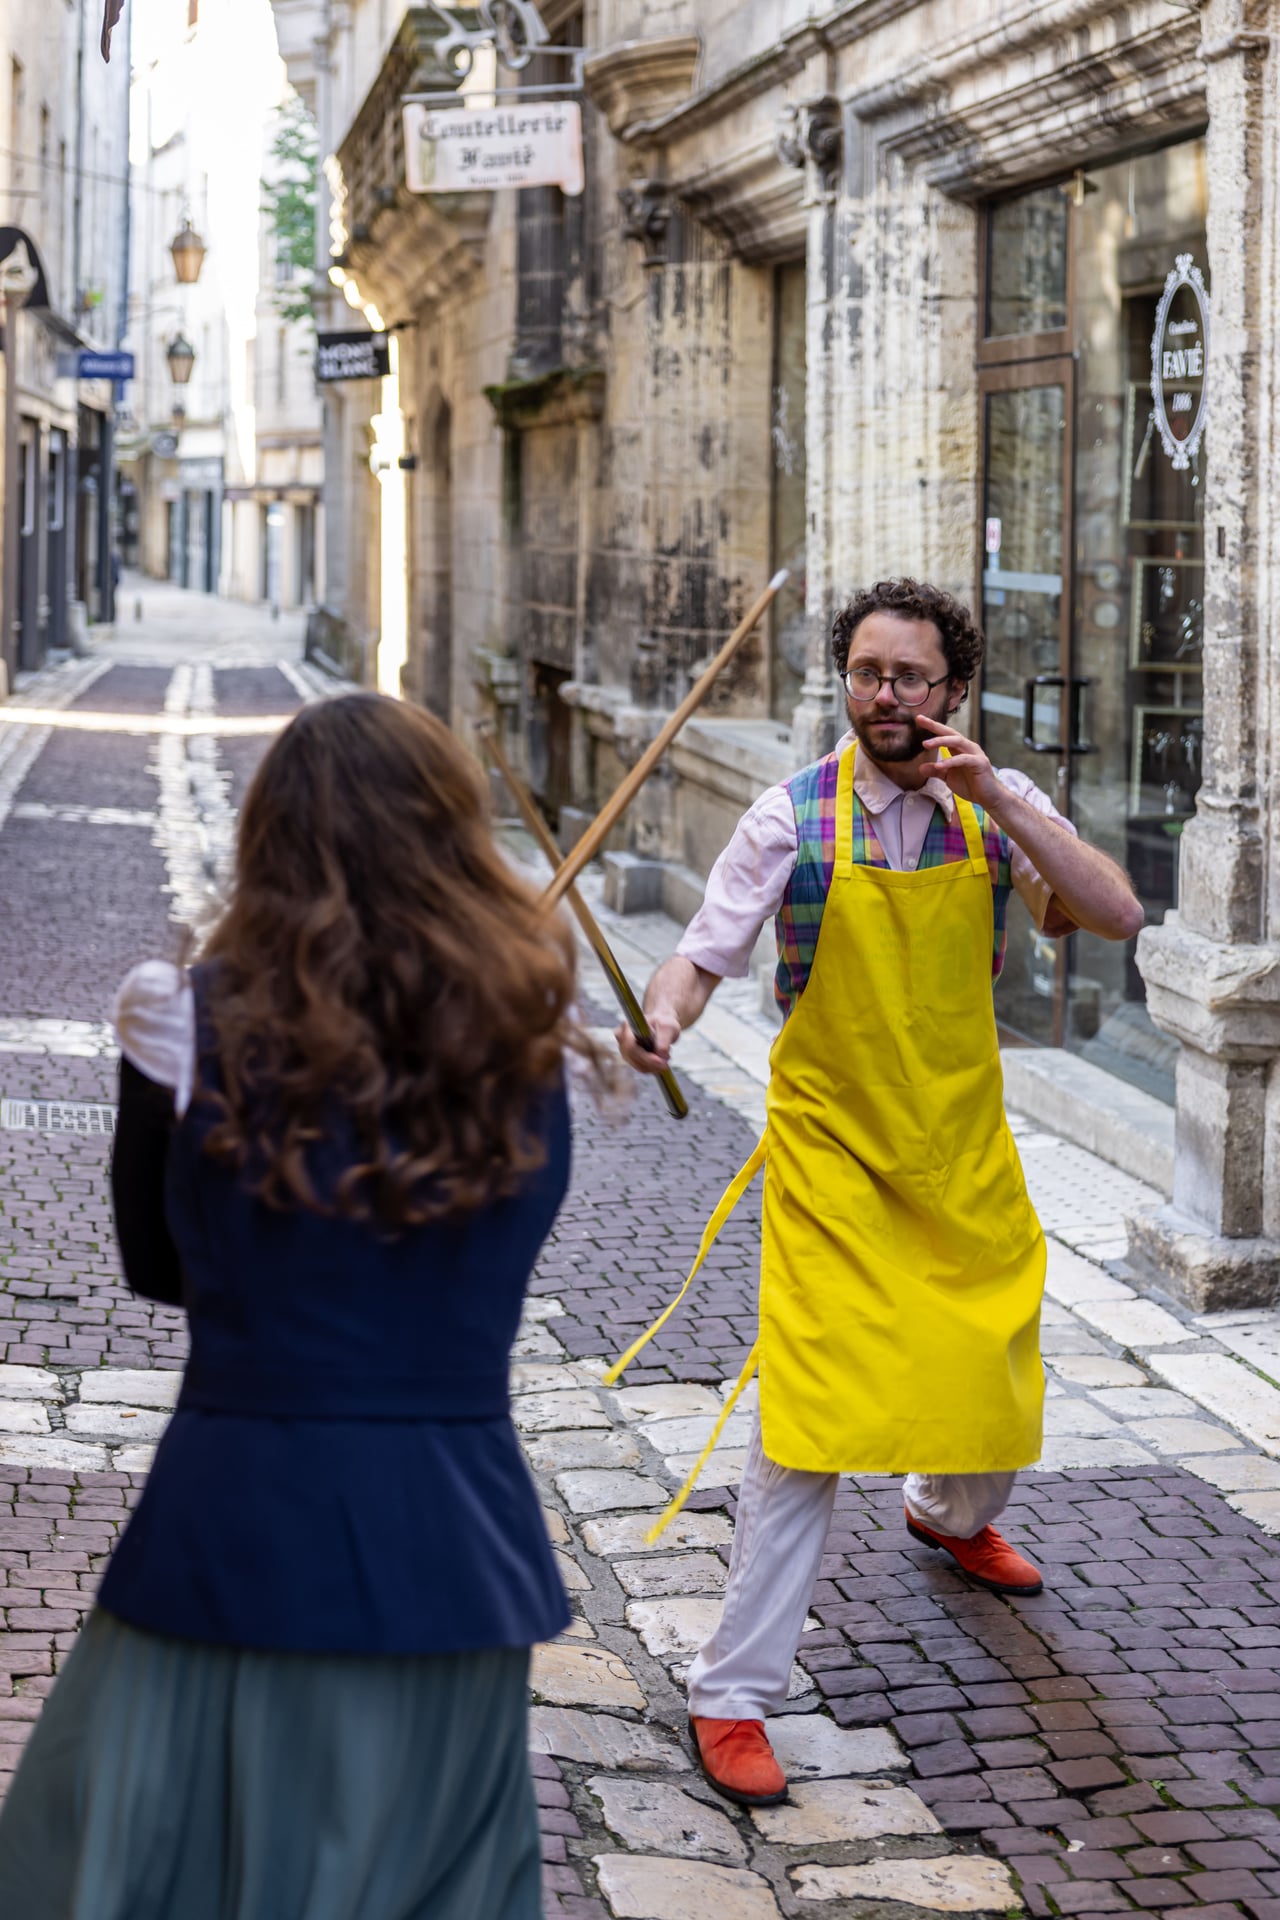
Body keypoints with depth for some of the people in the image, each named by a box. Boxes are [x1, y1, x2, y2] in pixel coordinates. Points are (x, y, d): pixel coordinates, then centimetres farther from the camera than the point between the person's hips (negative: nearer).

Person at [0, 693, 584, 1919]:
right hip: (451, 1544, 2)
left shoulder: (218, 1018, -6)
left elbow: (159, 1267, 4)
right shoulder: (518, 1037, -1)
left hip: (236, 1530, -2)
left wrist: (148, 1073, 4)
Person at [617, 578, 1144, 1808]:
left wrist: (999, 802, -23)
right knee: (809, 1409, -13)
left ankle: (952, 1514, 56)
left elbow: (1116, 917, -13)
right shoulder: (793, 819, -10)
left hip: (965, 1149, 4)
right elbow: (705, 952, -11)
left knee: (996, 1369, 19)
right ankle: (731, 1693, -4)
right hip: (832, 1151, -4)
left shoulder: (999, 807, -2)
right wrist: (663, 1017, -34)